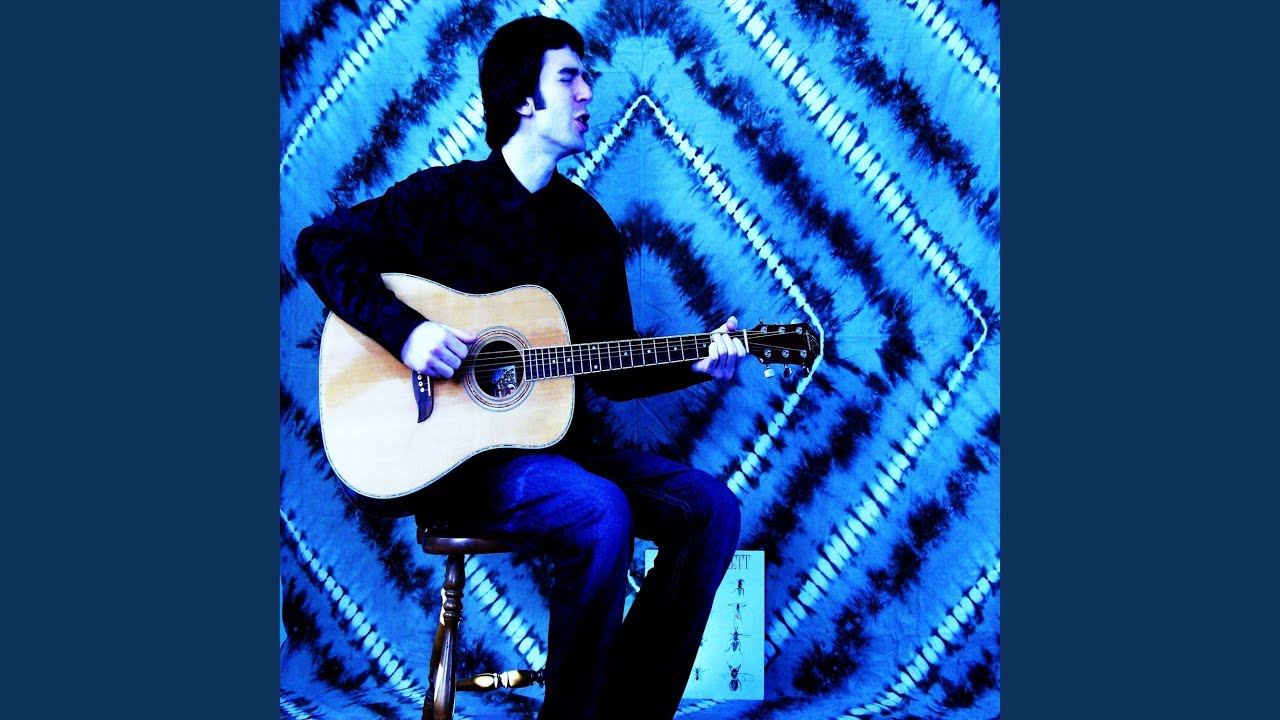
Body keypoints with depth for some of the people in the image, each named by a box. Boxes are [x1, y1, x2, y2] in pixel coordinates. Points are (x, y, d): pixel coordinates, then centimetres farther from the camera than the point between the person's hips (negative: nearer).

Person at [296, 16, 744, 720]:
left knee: (709, 505, -11)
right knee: (601, 513, -32)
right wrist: (404, 330, -21)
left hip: (561, 443, 6)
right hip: (456, 453, -6)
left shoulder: (589, 223, 12)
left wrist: (694, 363, -2)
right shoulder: (445, 197, -4)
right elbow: (321, 245, -9)